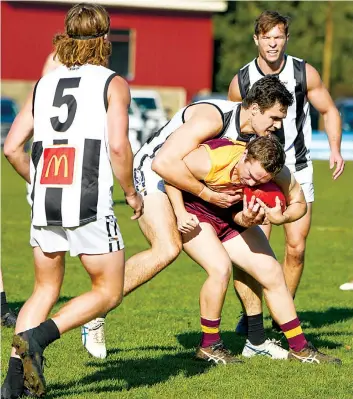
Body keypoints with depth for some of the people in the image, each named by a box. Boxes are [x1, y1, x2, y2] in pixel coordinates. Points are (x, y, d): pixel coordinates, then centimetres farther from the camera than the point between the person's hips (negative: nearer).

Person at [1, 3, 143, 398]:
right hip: (89, 202, -5)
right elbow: (118, 146, -10)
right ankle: (36, 337, -10)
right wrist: (131, 193, 4)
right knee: (108, 291, 8)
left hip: (44, 203, 5)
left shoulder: (44, 84, 14)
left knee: (45, 289, 17)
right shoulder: (113, 84, 1)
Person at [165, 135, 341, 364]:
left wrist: (280, 218, -28)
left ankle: (300, 349, 12)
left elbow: (299, 204, -6)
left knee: (272, 271, 0)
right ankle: (209, 346, -9)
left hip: (231, 219, 5)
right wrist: (180, 214, -22)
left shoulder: (279, 174, -23)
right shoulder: (210, 161, -36)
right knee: (221, 268, -28)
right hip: (194, 214, -5)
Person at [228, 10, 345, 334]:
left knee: (296, 248, -3)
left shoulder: (305, 74, -8)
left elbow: (329, 111, 6)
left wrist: (335, 150, -7)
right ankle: (252, 317, -4)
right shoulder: (241, 82, -8)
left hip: (298, 171, 1)